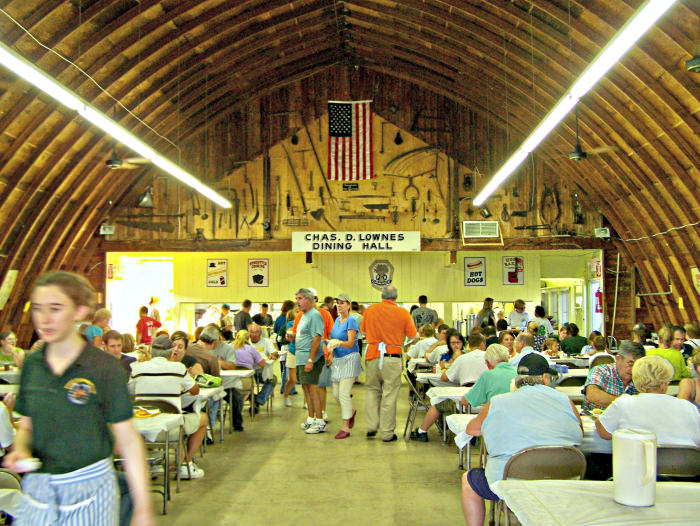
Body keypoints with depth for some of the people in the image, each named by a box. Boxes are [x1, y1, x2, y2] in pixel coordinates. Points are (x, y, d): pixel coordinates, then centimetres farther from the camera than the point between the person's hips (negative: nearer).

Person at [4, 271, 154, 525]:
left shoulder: (104, 367, -13)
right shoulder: (31, 365, 1)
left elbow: (128, 441, -11)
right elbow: (26, 426, 14)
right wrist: (20, 450, -9)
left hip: (89, 488, -4)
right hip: (37, 490, 4)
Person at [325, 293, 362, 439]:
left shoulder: (351, 321, -12)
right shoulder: (337, 320, 12)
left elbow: (350, 343, -20)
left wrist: (338, 343, -37)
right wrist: (330, 355, 6)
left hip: (349, 359, -8)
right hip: (337, 360, 8)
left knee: (344, 393, -10)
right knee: (336, 393, 12)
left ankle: (345, 428, -2)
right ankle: (351, 412, 38)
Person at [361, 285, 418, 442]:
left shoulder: (370, 310, 2)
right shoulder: (403, 313, -4)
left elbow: (363, 330, 13)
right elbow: (413, 336, 0)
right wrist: (418, 334, 23)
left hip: (373, 355, 2)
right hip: (392, 357, -2)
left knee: (372, 390, 18)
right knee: (389, 395, 4)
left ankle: (371, 427, 14)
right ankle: (387, 433, 10)